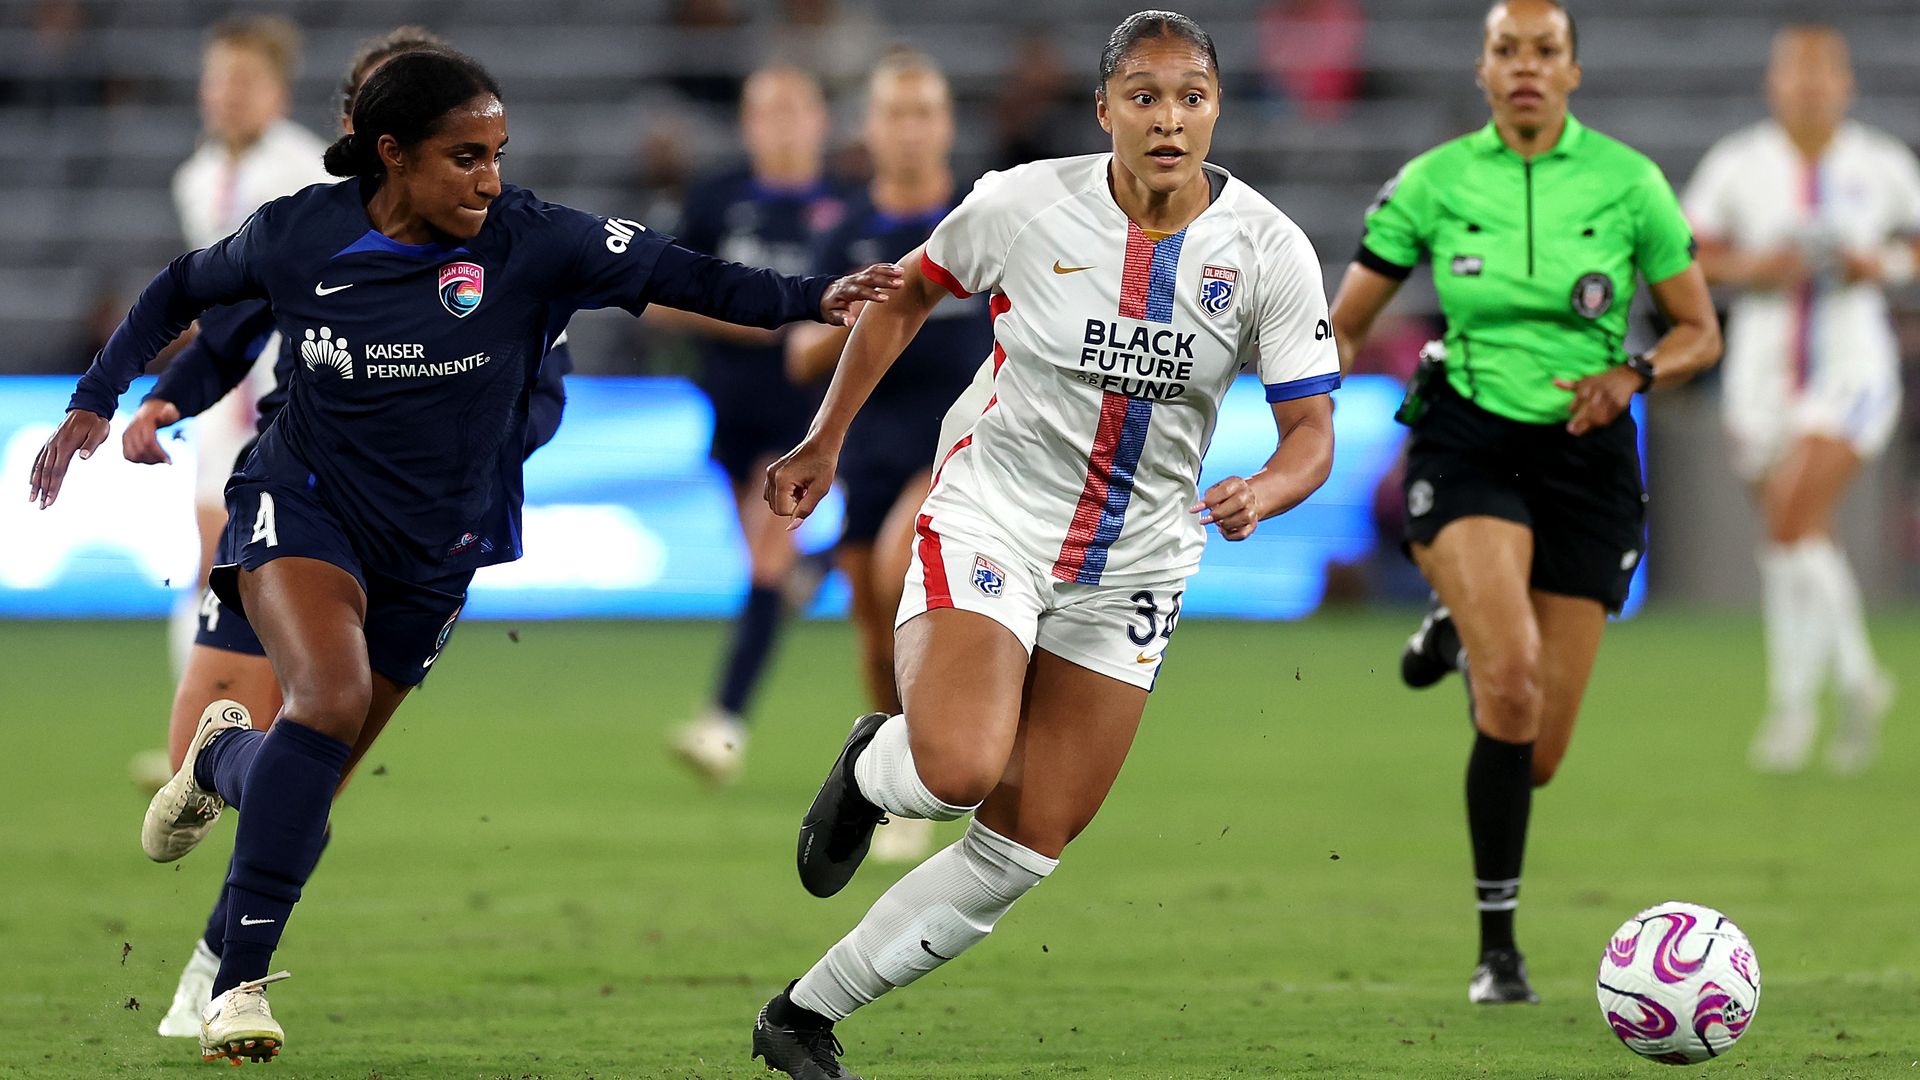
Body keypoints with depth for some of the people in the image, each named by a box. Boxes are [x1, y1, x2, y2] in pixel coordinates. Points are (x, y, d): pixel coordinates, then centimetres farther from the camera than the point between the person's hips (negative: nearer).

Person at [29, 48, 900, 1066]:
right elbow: (181, 290, 6)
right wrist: (93, 401, 4)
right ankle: (238, 983, -21)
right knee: (332, 698, -28)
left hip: (432, 552, 2)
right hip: (304, 504, -2)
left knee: (317, 769, 9)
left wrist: (813, 297, -34)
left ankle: (226, 754, 49)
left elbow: (681, 275, -20)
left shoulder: (528, 244, -16)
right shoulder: (297, 235, -13)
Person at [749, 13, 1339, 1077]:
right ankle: (870, 768, 8)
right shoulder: (1023, 204, -12)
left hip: (1133, 567, 3)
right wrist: (824, 442, 7)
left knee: (1023, 849, 1)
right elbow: (907, 292, 7)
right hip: (992, 520, -3)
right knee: (961, 768, -29)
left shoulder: (1270, 251, -11)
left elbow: (1312, 432, -9)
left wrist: (1262, 492, -32)